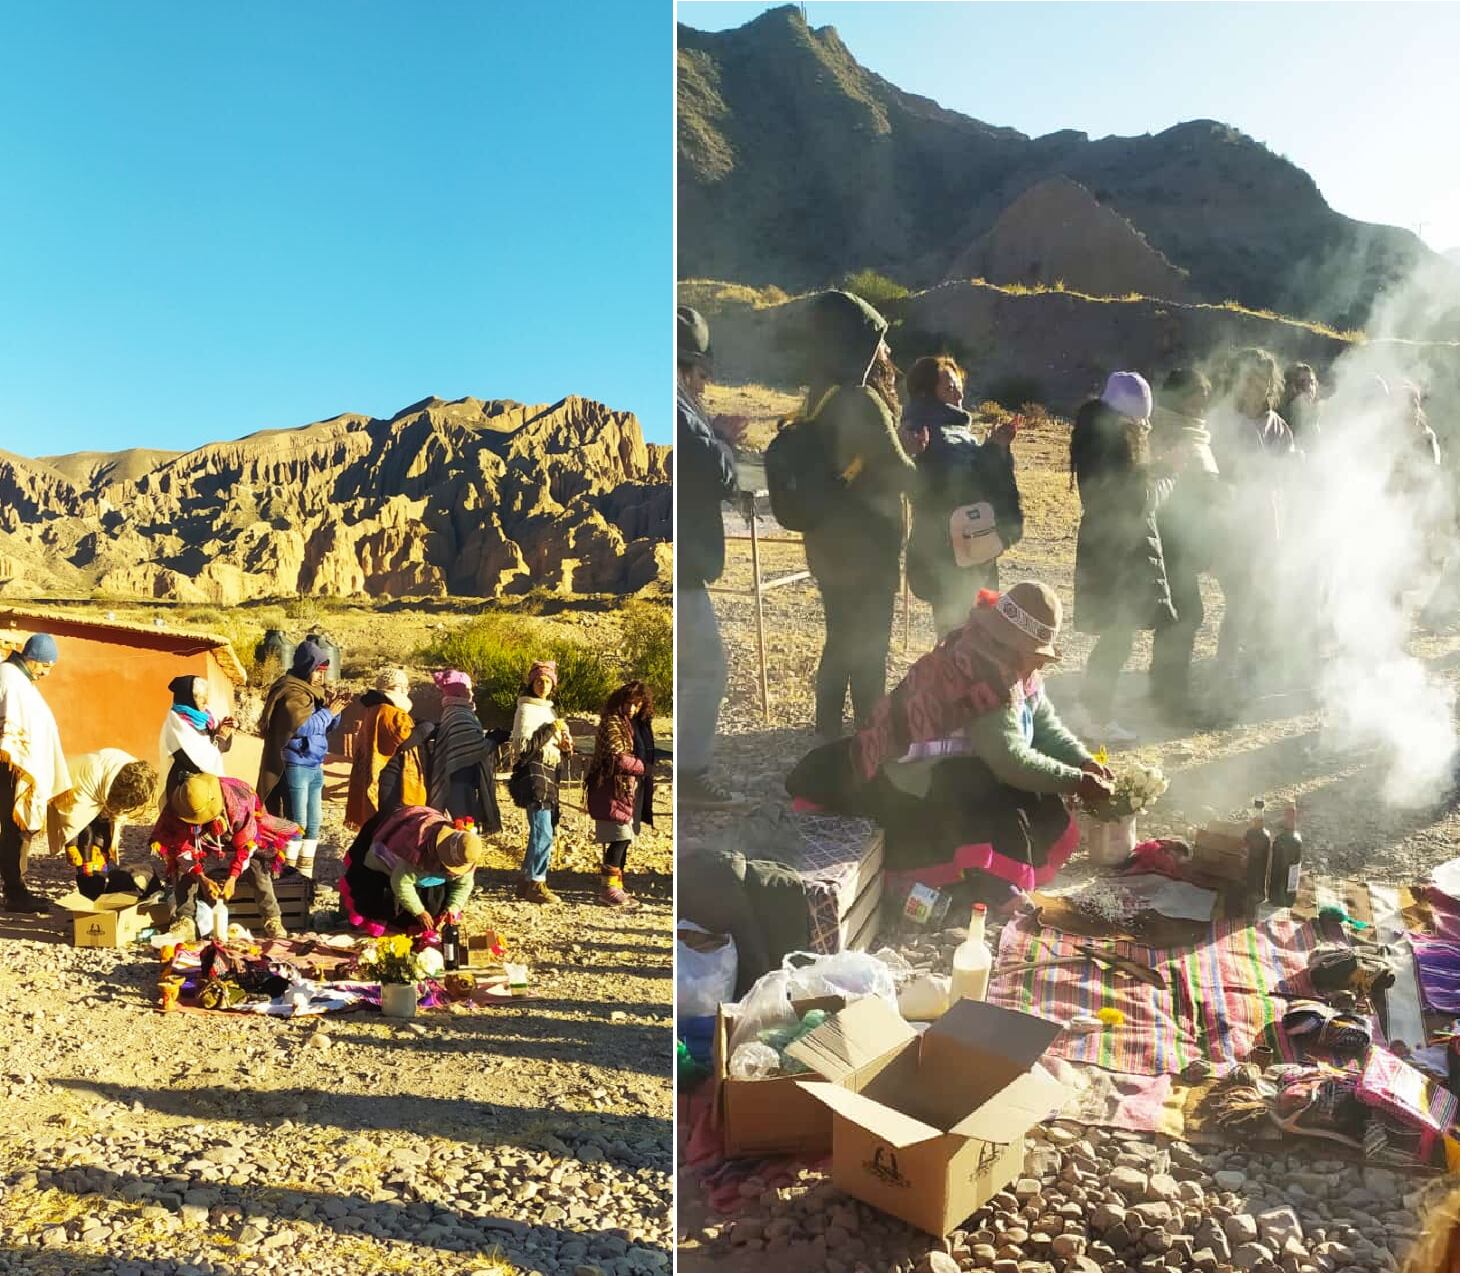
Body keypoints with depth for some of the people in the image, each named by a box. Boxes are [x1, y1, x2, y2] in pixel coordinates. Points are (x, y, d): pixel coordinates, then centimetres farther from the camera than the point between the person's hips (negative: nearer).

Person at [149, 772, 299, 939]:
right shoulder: (177, 809, -29)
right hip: (202, 849, 2)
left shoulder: (237, 803, -36)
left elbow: (246, 845, -27)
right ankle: (184, 919, -18)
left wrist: (232, 879, -35)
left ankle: (271, 919, -20)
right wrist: (202, 879, -33)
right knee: (183, 866, -24)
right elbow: (182, 848, -22)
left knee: (258, 863, -25)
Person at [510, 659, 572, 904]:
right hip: (534, 776, -9)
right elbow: (523, 748, -15)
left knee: (542, 832, 9)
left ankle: (527, 880, 17)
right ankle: (535, 884, -5)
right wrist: (550, 731, -14)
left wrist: (565, 746, 6)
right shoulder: (526, 709, -6)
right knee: (543, 832, -11)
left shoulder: (549, 710, 20)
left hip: (549, 777, 9)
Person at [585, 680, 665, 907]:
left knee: (624, 838, 12)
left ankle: (615, 882, 21)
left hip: (633, 789, 8)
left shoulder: (640, 724, 15)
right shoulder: (612, 722, -11)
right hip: (615, 788, -8)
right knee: (620, 837, -11)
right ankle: (607, 887, -6)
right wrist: (645, 768, -11)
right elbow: (618, 758, -19)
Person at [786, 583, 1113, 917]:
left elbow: (1044, 721, 6)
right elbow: (1011, 759, -30)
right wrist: (1076, 782, -23)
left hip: (948, 760, 11)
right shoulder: (985, 678, -31)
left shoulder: (1011, 662, 0)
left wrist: (1083, 761, -7)